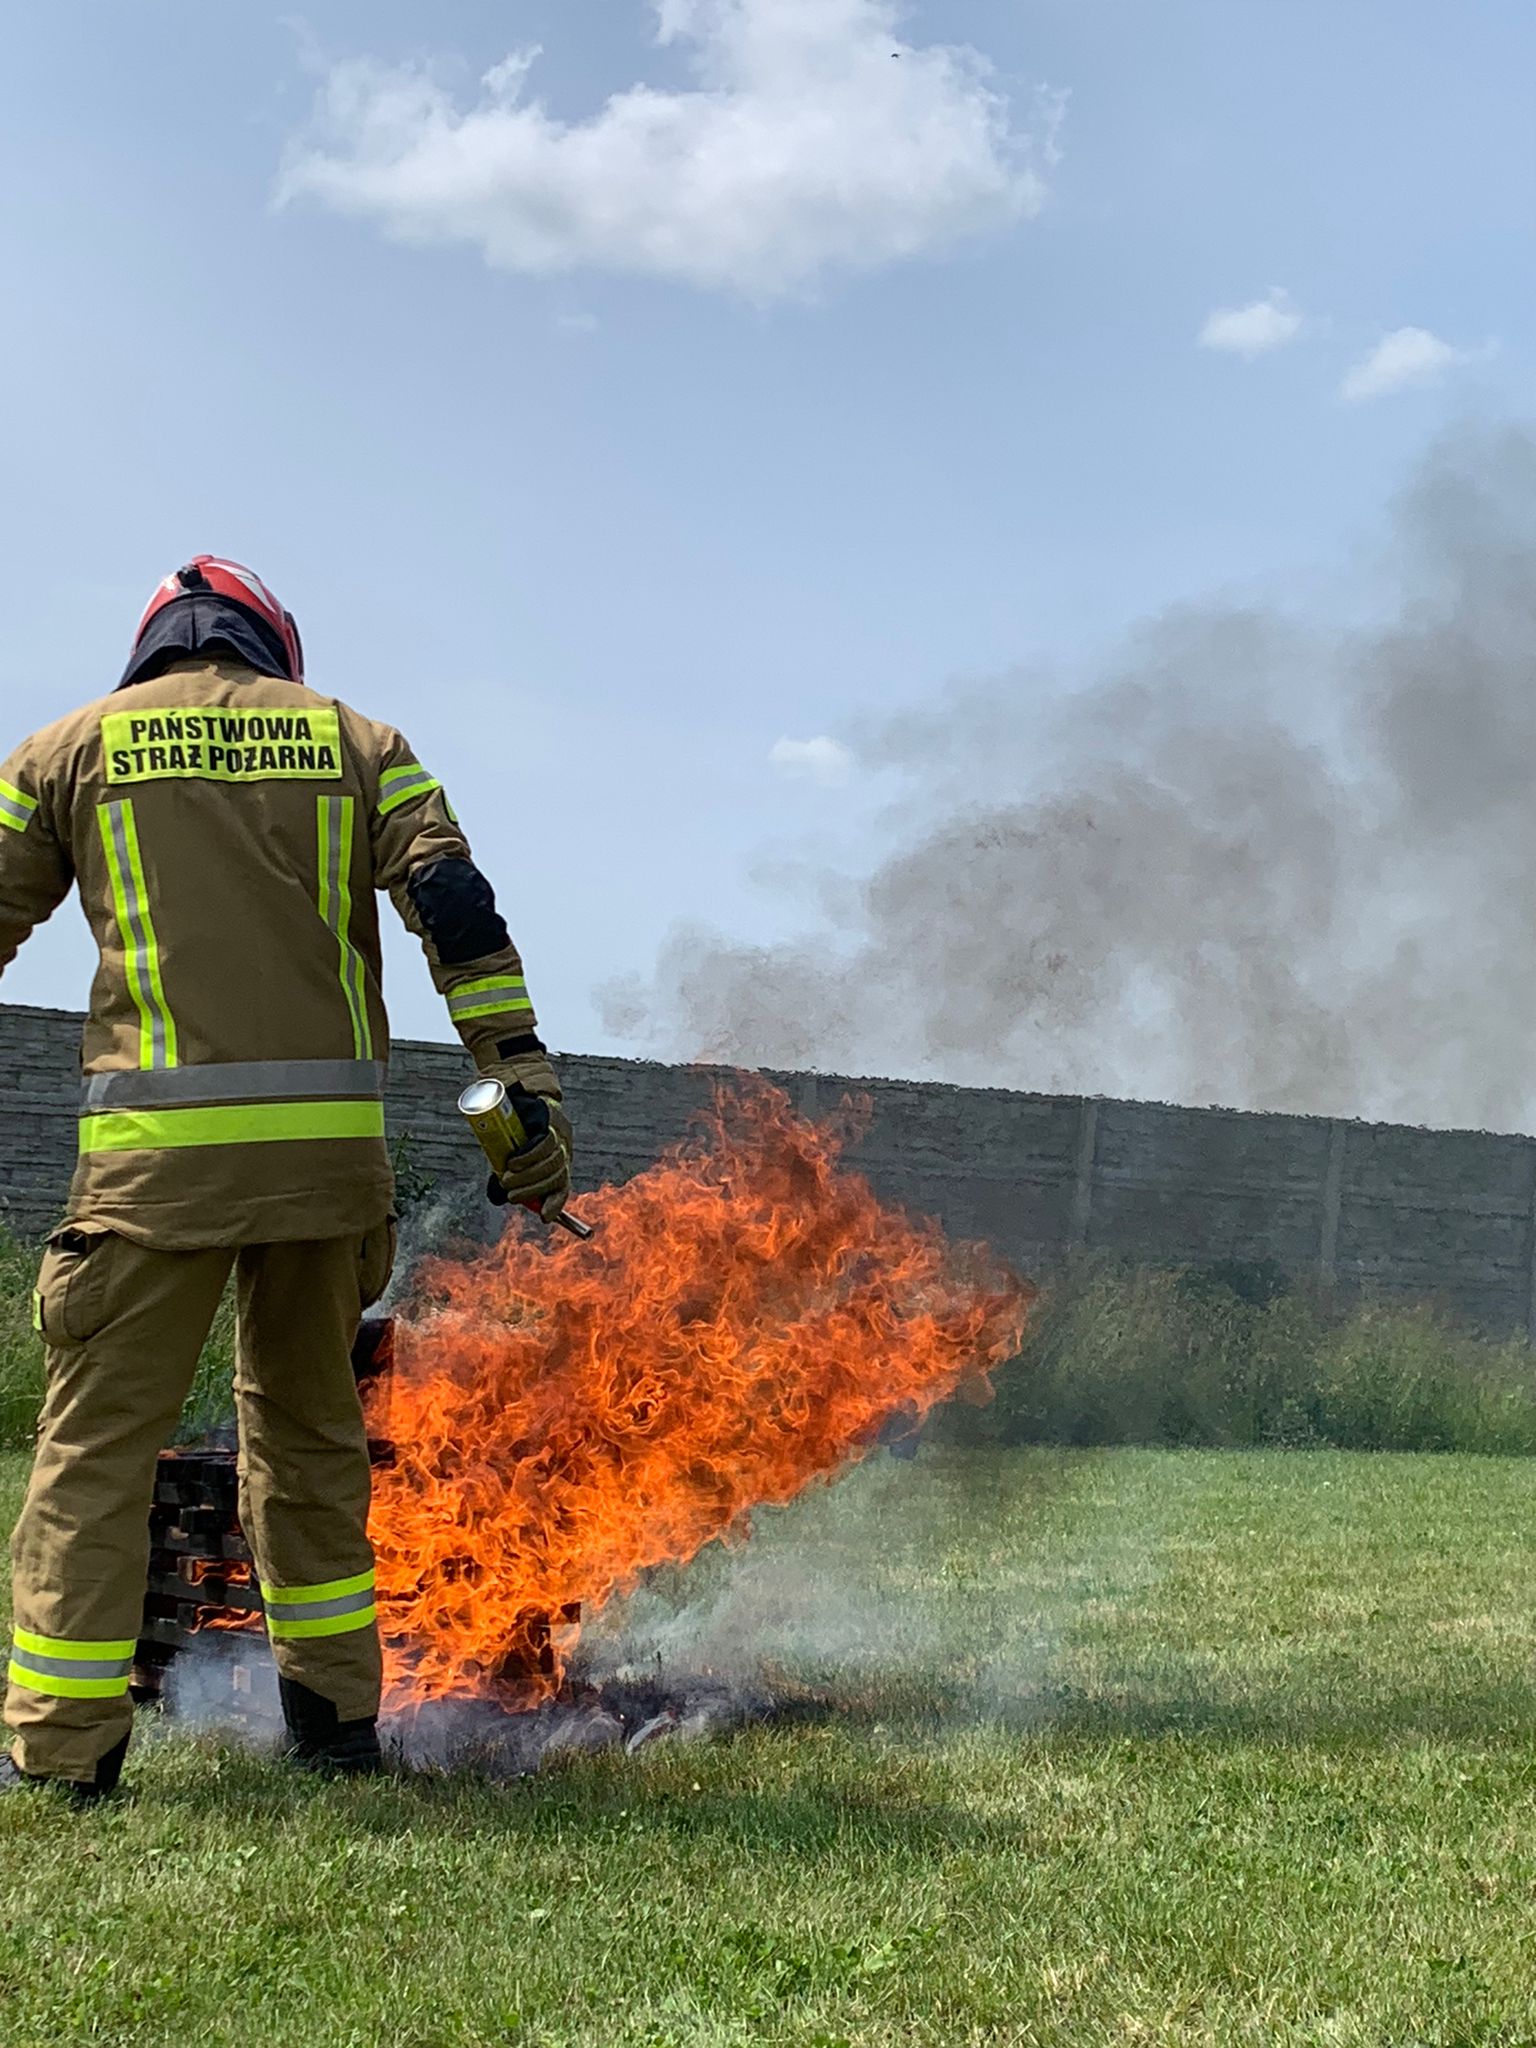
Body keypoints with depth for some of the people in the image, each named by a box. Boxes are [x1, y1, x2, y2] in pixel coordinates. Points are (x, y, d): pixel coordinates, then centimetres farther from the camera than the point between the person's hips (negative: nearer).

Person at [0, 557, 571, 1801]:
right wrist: (525, 1087, -1)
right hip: (331, 1139, 3)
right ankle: (336, 1720, 23)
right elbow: (459, 909, 2)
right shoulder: (348, 736, 13)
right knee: (308, 1425, 17)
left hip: (160, 1143, -2)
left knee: (100, 1438, 4)